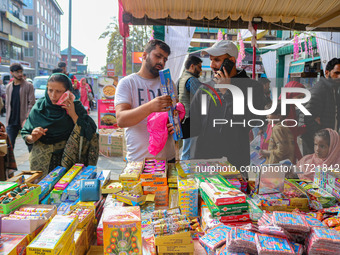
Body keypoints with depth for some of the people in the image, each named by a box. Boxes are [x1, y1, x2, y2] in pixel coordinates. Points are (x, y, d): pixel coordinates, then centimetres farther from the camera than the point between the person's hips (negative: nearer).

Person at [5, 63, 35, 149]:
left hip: (24, 121, -4)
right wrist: (8, 118, 8)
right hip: (11, 122, 4)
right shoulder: (8, 87, 12)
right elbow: (7, 104, 16)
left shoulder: (28, 86, -4)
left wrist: (26, 119, -18)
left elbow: (31, 104, -10)